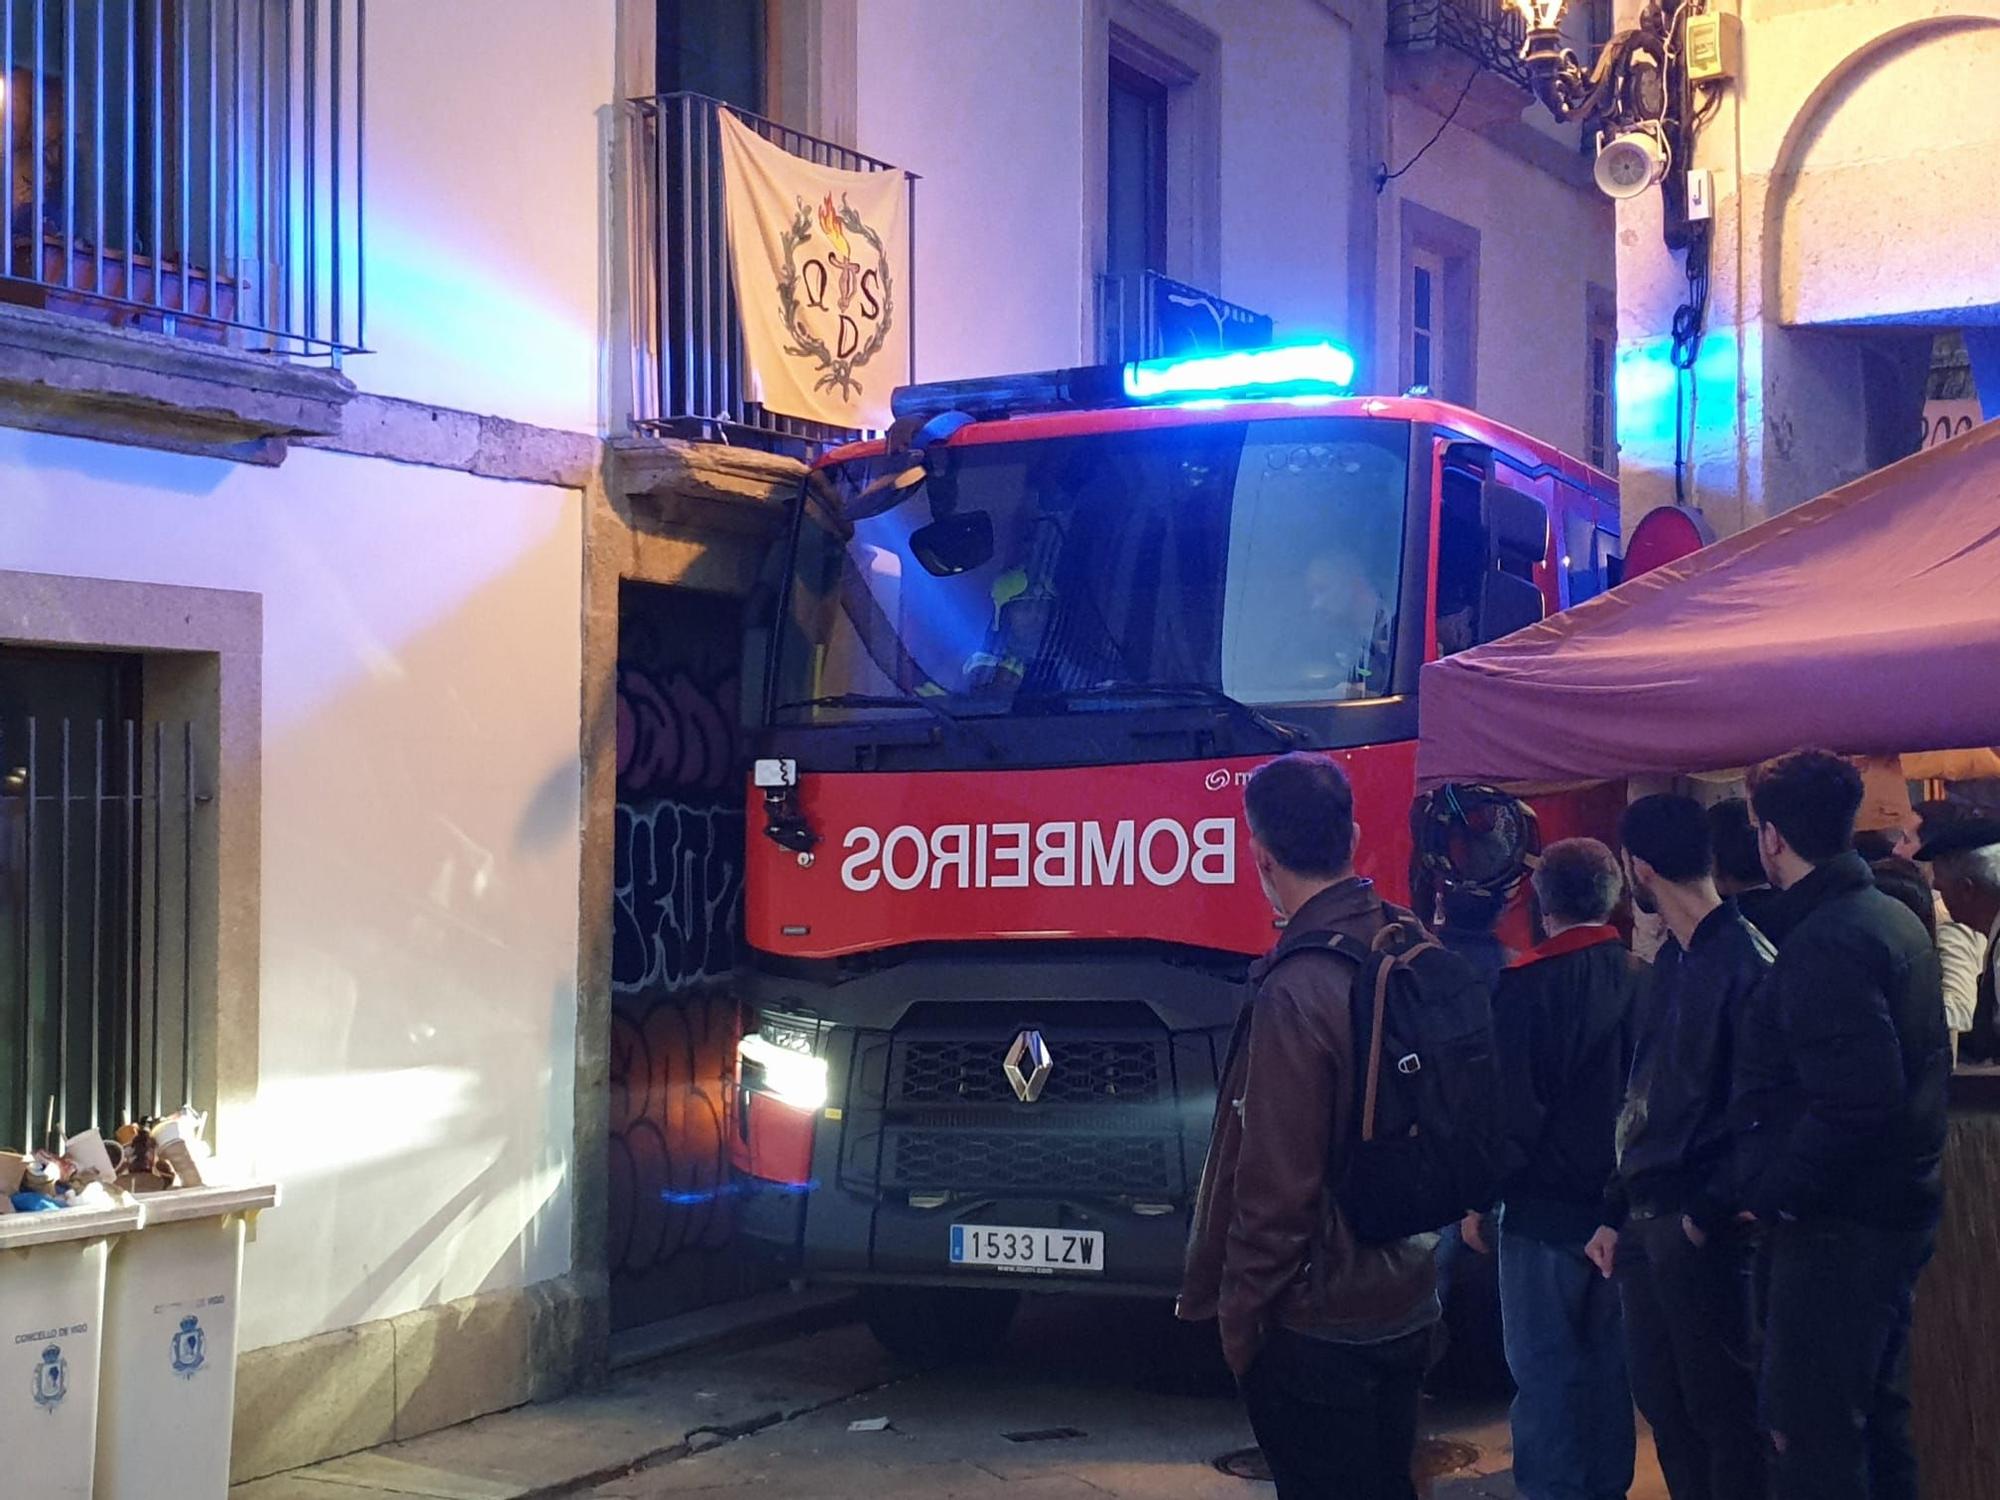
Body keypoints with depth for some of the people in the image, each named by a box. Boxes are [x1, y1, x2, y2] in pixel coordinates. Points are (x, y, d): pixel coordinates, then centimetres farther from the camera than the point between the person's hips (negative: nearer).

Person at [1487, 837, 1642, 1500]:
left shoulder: (1524, 986, -16)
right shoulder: (1643, 979, -2)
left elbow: (1508, 1104, -17)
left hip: (1547, 1203, -5)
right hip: (1624, 1203, 5)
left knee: (1543, 1365, 3)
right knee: (1608, 1357, 16)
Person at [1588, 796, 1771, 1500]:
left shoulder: (1746, 959, -13)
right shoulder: (1671, 961, 14)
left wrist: (1712, 1210, -18)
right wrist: (1616, 1215, 15)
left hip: (1701, 1229, -9)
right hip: (1645, 1222, 9)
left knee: (1722, 1408, 0)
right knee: (1663, 1406, 14)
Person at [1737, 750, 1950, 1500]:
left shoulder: (1825, 943, -20)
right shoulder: (1896, 919, 11)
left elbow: (1855, 1099, -29)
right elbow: (1927, 1065, 19)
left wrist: (1772, 1191, -18)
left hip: (1838, 1229, -10)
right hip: (1902, 1207, 10)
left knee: (1809, 1439, -4)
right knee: (1876, 1423, 20)